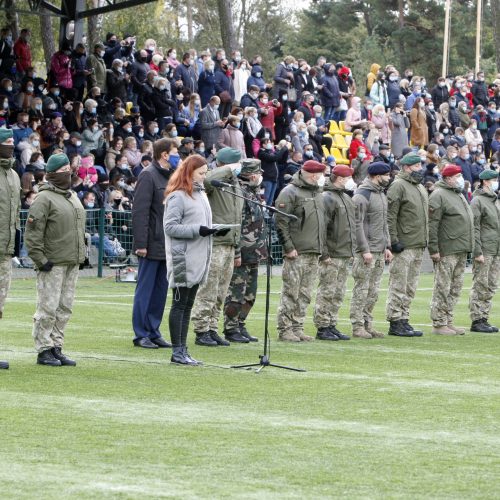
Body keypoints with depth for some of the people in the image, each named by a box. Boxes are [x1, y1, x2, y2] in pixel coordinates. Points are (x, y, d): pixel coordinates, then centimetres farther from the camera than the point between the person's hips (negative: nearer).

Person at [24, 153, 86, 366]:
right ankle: (44, 351, 0)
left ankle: (56, 347, 17)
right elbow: (32, 233, -14)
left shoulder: (73, 197, 17)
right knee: (48, 308, -5)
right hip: (52, 264, -8)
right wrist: (40, 259, -17)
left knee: (64, 309, 10)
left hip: (72, 264, 8)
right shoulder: (45, 198, -10)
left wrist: (82, 253, 17)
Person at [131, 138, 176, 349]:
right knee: (145, 289, -2)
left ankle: (153, 332, 15)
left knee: (160, 290, 10)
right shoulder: (148, 176, -10)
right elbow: (140, 212, -15)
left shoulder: (170, 176, 15)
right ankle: (141, 334, 2)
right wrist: (141, 243, -19)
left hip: (167, 244, 8)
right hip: (152, 245, -8)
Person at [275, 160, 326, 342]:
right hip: (297, 253, -8)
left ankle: (298, 328, 14)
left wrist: (324, 249, 18)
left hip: (314, 253, 8)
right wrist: (289, 247, -16)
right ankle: (284, 329, -2)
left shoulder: (318, 193, 18)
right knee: (291, 292, -6)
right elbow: (281, 222, -12)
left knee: (305, 294, 9)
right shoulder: (290, 192, -7)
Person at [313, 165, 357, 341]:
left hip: (345, 255, 9)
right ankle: (322, 328, -2)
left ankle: (332, 325, 17)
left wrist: (352, 251, 20)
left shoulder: (346, 198, 18)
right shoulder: (327, 198, -12)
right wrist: (324, 253, -19)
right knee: (327, 292, -5)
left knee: (338, 294, 11)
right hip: (332, 256, -9)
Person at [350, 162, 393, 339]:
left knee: (373, 291, 10)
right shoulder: (362, 196, -12)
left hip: (380, 251, 9)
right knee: (362, 289, -5)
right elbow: (357, 225, -16)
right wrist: (364, 250, -19)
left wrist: (387, 246, 16)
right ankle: (358, 326, -2)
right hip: (366, 251, -9)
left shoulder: (382, 194, 16)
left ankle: (368, 324, 16)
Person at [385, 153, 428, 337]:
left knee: (410, 288, 11)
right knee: (398, 287, -6)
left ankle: (404, 320, 16)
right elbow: (390, 215, -15)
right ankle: (395, 323, -4)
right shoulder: (398, 186, -10)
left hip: (418, 246, 9)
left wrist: (425, 241, 21)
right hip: (403, 246, -9)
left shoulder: (421, 188, 19)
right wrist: (394, 240, -19)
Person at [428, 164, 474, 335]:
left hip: (461, 251, 9)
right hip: (447, 251, -9)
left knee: (455, 289, 11)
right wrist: (434, 249, -19)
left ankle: (448, 322, 17)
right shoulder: (439, 195, -10)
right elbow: (432, 224, -15)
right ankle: (439, 324, -2)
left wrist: (469, 247, 21)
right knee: (442, 288, -5)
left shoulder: (460, 195, 20)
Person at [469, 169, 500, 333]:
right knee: (480, 287, -5)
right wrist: (478, 252, -18)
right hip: (484, 251, -8)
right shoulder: (477, 201, -8)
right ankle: (477, 321, -3)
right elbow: (474, 228, -13)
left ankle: (484, 319, 14)